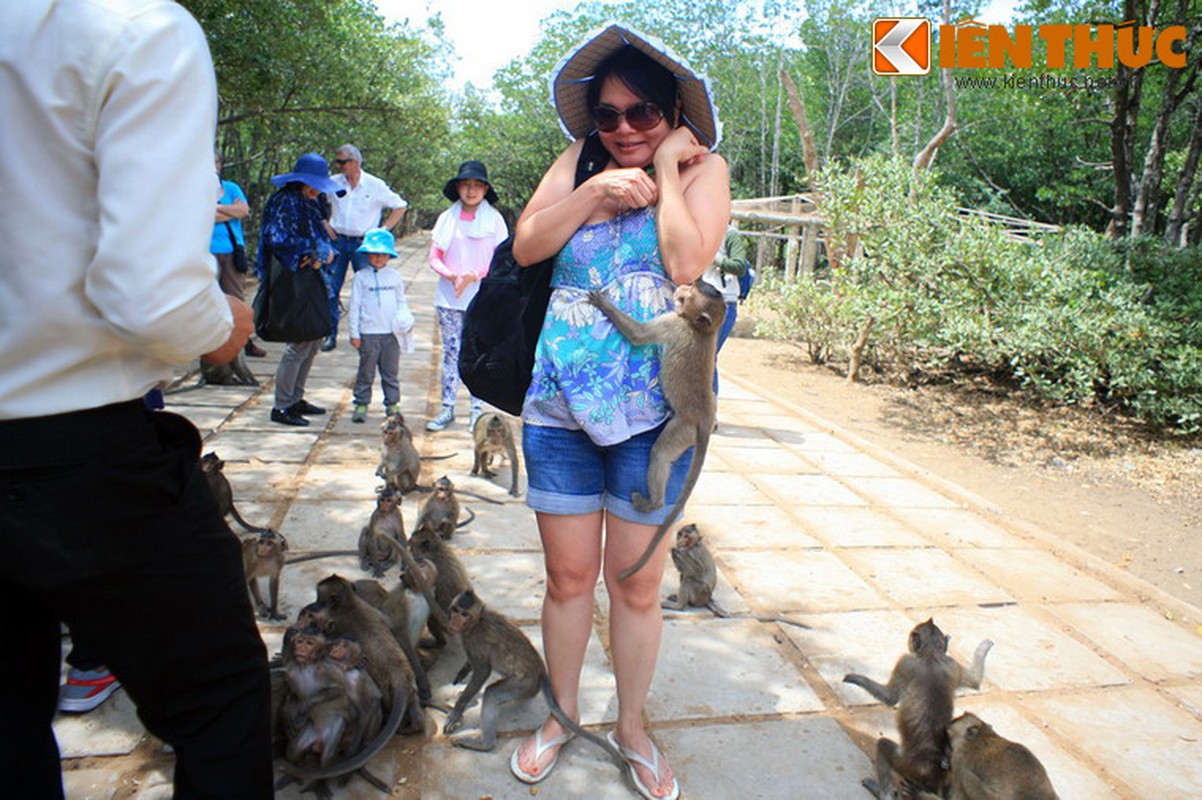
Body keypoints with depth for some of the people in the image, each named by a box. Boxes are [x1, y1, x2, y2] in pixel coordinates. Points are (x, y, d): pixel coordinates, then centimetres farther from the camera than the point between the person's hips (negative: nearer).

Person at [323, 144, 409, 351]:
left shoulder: (375, 185, -4)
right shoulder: (334, 183, 4)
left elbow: (400, 206, 4)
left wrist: (382, 230, -2)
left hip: (363, 244, -2)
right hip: (337, 242, 3)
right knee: (329, 289, 0)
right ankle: (330, 334, 10)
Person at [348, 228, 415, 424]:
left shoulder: (395, 276, 9)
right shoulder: (361, 277, 2)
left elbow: (402, 301, 17)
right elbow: (354, 306, 2)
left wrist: (405, 319, -1)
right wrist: (354, 333, -1)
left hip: (392, 332, 2)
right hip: (368, 333, -2)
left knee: (391, 371, 9)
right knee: (366, 371, 3)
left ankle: (392, 404, 17)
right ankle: (361, 404, 12)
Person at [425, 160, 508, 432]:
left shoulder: (494, 219, 2)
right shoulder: (446, 218, 7)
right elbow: (434, 257, 6)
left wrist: (474, 276, -14)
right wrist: (452, 276, -13)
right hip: (449, 298, 2)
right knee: (450, 353, 7)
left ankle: (477, 411, 10)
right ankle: (447, 409, 14)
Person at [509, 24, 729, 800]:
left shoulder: (704, 167, 2)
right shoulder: (579, 161, 11)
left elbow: (688, 264, -14)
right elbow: (526, 246, 0)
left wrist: (667, 171, -6)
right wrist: (594, 191, -9)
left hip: (653, 411, -2)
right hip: (560, 404, 3)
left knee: (637, 584, 9)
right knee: (569, 575, 12)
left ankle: (632, 726, 31)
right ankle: (561, 714, 34)